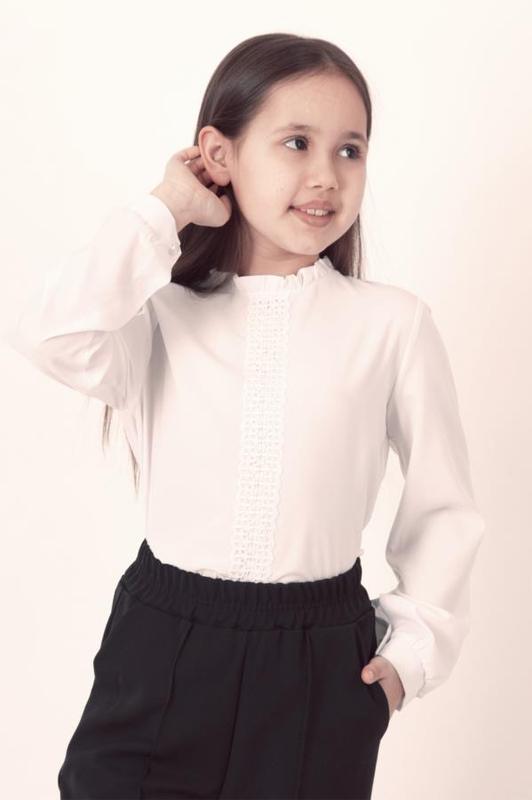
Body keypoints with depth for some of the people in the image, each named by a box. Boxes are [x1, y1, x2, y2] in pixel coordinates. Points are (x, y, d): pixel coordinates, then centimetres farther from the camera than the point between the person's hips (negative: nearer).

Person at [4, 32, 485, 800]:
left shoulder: (393, 324, -4)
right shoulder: (161, 314, -3)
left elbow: (443, 503, 5)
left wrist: (417, 646, 0)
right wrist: (165, 210, -14)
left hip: (323, 666, 0)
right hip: (161, 650, 0)